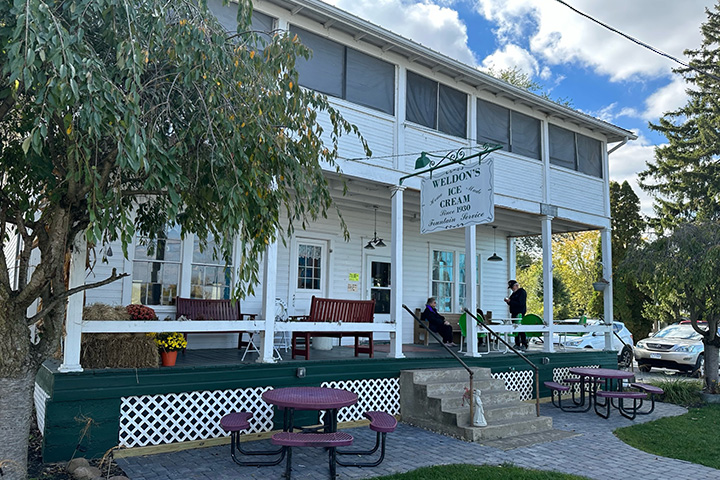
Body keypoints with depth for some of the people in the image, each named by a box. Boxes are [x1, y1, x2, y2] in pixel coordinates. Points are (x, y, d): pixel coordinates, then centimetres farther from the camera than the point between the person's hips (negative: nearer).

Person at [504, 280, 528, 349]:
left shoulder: (522, 292, -8)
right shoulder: (514, 293, 19)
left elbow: (520, 303, -19)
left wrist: (510, 301, -18)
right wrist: (508, 301, 4)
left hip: (520, 313, -9)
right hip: (514, 313, 9)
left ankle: (524, 345, -7)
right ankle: (517, 344, 13)